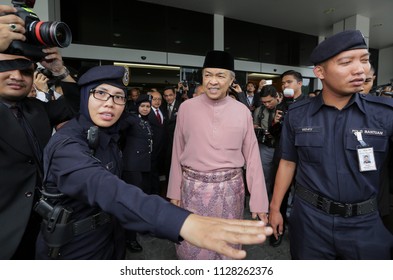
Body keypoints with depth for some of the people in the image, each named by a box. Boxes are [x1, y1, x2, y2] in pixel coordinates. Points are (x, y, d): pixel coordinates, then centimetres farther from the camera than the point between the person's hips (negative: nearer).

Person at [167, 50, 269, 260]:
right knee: (190, 248, 14)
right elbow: (177, 153, 4)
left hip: (230, 189, 1)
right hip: (193, 187, 0)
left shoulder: (242, 112, -3)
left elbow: (252, 157, 0)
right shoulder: (186, 108, -3)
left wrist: (259, 200, 0)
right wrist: (175, 191, 6)